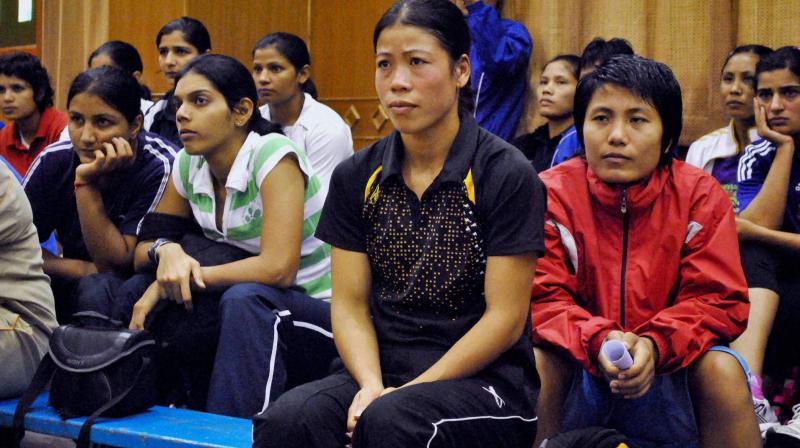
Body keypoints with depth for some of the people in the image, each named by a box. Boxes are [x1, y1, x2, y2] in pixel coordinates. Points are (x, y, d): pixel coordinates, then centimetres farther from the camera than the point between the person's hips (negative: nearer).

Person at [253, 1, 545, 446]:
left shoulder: (507, 176, -5)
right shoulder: (356, 177, 9)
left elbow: (504, 318, -8)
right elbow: (350, 303, 6)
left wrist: (408, 392, -14)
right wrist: (371, 386, -12)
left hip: (483, 381, -3)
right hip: (381, 370, 3)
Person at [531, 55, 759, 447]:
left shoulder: (700, 195, -5)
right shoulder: (552, 193, -8)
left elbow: (719, 300, -9)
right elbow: (542, 298, -12)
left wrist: (655, 345, -28)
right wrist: (599, 341, -32)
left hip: (668, 369, 1)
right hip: (579, 369, 0)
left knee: (721, 369, -28)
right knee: (535, 363, -30)